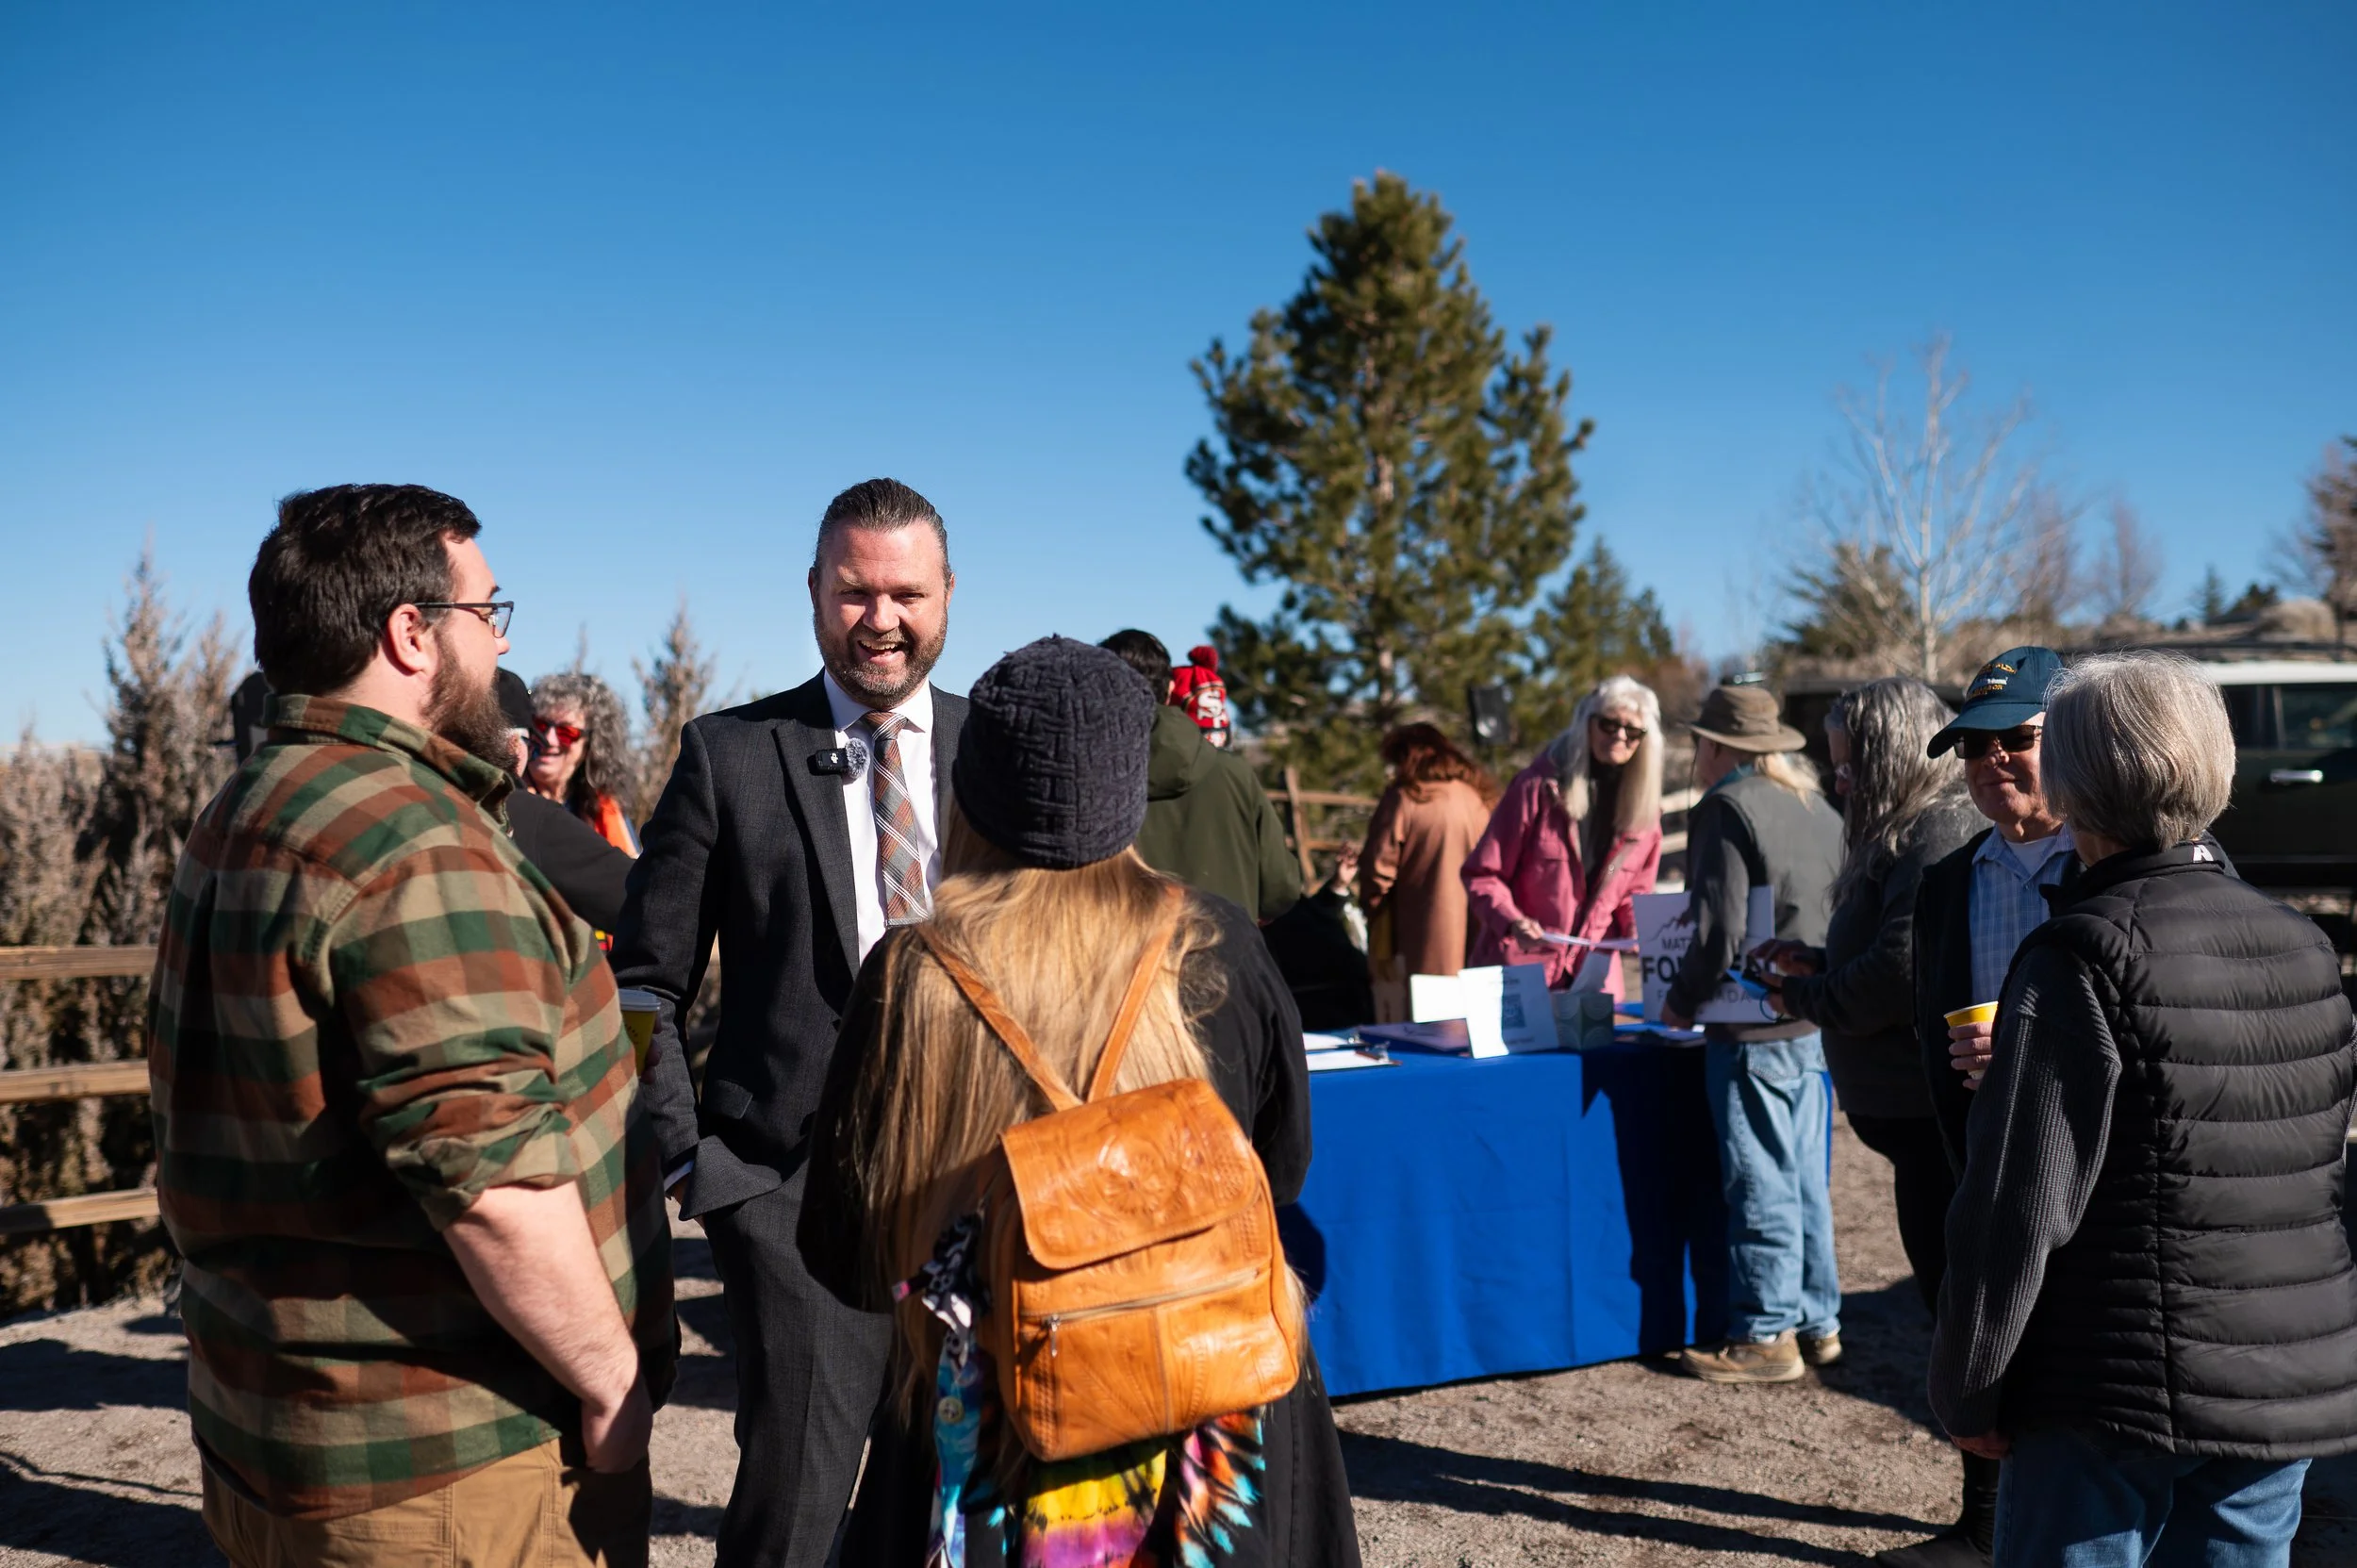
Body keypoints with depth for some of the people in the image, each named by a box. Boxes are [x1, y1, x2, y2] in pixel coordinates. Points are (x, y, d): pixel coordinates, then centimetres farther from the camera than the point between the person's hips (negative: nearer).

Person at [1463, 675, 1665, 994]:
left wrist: (1636, 930, -5)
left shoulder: (1643, 807, 3)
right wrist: (1511, 921, -24)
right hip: (1520, 965, -3)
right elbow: (1481, 874, -7)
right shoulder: (1538, 787, -10)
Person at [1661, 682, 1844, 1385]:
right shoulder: (1817, 806, 11)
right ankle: (1817, 1323, 25)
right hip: (1815, 1022, 8)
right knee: (1806, 1182, 16)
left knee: (1761, 1186, 0)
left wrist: (1680, 1003, -4)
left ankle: (1766, 1337, 8)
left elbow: (1719, 935, -17)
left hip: (1751, 1030, -8)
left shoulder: (1728, 807, -13)